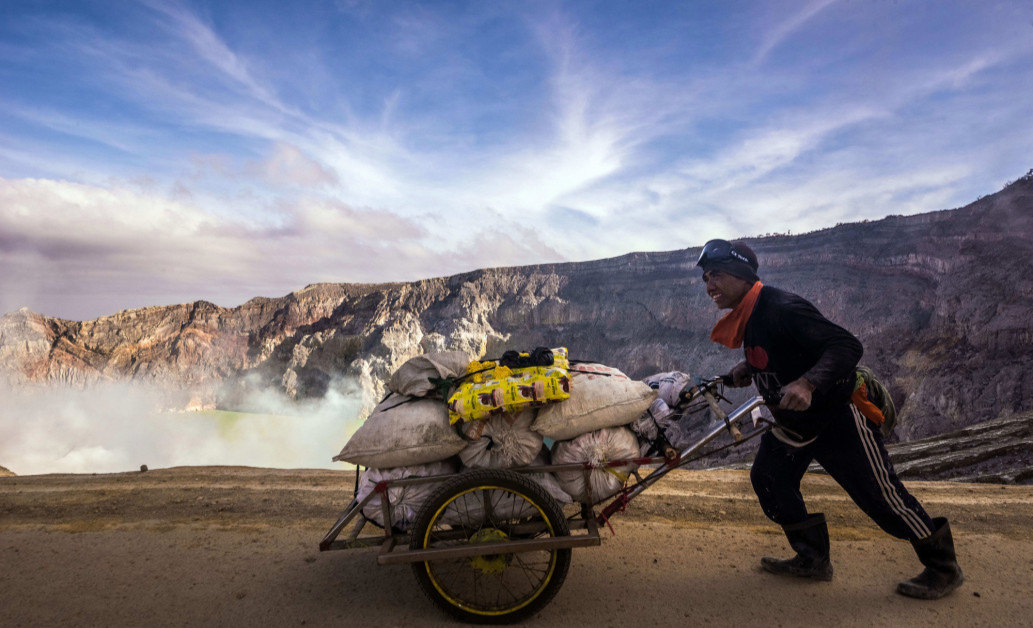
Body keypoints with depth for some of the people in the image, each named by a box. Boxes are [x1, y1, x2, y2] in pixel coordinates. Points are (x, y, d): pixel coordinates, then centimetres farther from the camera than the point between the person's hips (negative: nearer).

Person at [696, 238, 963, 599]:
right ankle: (812, 559, 21)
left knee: (879, 495, 0)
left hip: (838, 414, -9)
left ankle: (943, 567, 23)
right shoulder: (746, 318, 1)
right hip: (794, 420, 9)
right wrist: (746, 370, -1)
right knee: (768, 479, 6)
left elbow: (847, 346, -34)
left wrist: (808, 384, -47)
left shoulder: (782, 308, -29)